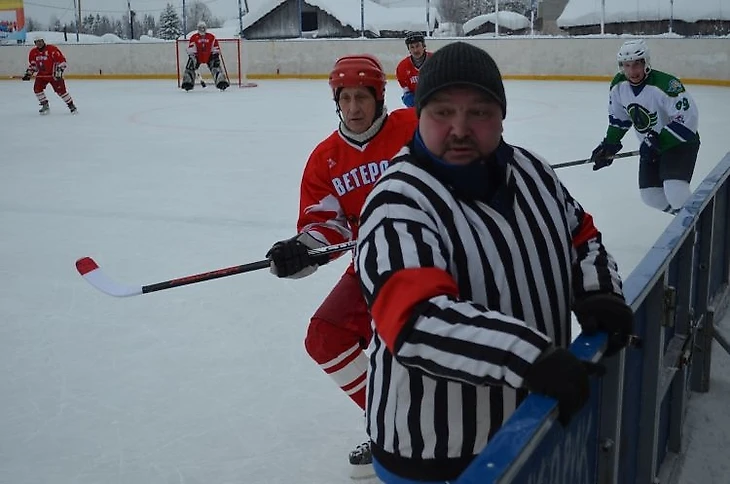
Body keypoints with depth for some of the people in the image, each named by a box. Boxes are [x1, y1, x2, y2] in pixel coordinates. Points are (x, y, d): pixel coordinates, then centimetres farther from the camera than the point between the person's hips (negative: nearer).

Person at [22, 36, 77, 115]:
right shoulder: (33, 52, 1)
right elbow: (32, 64, 16)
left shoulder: (52, 49, -18)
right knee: (37, 88, -9)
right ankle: (45, 106, 5)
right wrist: (28, 73, 5)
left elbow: (62, 61, -18)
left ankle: (71, 106, 4)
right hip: (41, 75, 5)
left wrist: (59, 72, -23)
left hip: (54, 75, -5)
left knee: (61, 90, -10)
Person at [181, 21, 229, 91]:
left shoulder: (211, 37, -3)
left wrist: (216, 55, -5)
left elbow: (216, 48, 3)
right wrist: (191, 56, -22)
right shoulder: (194, 37, -8)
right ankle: (187, 82, -5)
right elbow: (190, 49, -10)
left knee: (216, 67, -14)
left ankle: (221, 82, -14)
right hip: (197, 56, 0)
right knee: (190, 67, -13)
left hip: (209, 56, 0)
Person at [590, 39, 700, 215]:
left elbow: (687, 117, -32)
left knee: (674, 190, -25)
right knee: (650, 195, 7)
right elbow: (619, 117, 9)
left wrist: (658, 140, -32)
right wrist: (609, 144, 4)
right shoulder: (618, 86, -8)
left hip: (680, 142, -7)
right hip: (651, 146, 7)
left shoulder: (665, 84, -30)